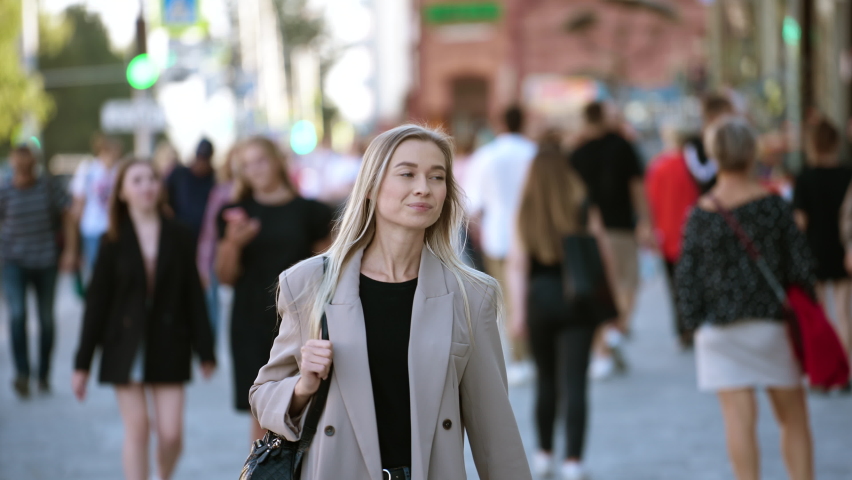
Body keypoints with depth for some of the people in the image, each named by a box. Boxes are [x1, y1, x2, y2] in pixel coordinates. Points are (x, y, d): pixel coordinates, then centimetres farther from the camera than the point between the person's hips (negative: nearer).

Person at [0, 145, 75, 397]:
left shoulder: (49, 186, -1)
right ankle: (22, 373, -18)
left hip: (46, 262, 2)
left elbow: (67, 216, 3)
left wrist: (70, 250, -3)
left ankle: (44, 375, 20)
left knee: (46, 319, 7)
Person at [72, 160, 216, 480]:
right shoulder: (114, 242, -1)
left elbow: (193, 295, 4)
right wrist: (82, 363, -1)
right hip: (126, 346, 0)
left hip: (169, 346, 0)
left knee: (171, 433, -2)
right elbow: (96, 301, 1)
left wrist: (205, 351, 3)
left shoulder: (178, 237, 1)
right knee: (137, 429, -1)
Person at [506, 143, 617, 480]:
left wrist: (518, 310, -4)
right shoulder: (584, 208, -2)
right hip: (578, 300, -1)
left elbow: (516, 266, -6)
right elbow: (604, 256, -1)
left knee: (546, 378, 16)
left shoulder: (525, 213, -1)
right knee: (575, 381, -2)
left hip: (539, 299, 1)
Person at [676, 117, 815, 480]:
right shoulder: (774, 205, -5)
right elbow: (801, 265, -3)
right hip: (772, 324, 0)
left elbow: (686, 276, -2)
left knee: (739, 419, -1)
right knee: (793, 417, 11)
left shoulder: (701, 214, -4)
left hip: (721, 328, 0)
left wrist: (695, 322, 8)